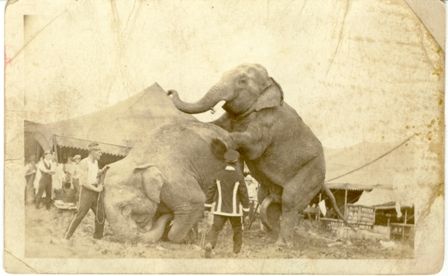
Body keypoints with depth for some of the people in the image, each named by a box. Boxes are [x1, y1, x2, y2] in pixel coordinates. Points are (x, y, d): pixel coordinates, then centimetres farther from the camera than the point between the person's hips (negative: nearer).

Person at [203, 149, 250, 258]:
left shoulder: (219, 175, -2)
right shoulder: (239, 177, -11)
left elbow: (211, 191, 1)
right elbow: (244, 195, -9)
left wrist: (207, 207, 9)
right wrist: (246, 211, 0)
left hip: (220, 210, 2)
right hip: (234, 210, -1)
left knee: (215, 229, -2)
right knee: (237, 230, 17)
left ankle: (209, 245, -29)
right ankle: (237, 252, 24)